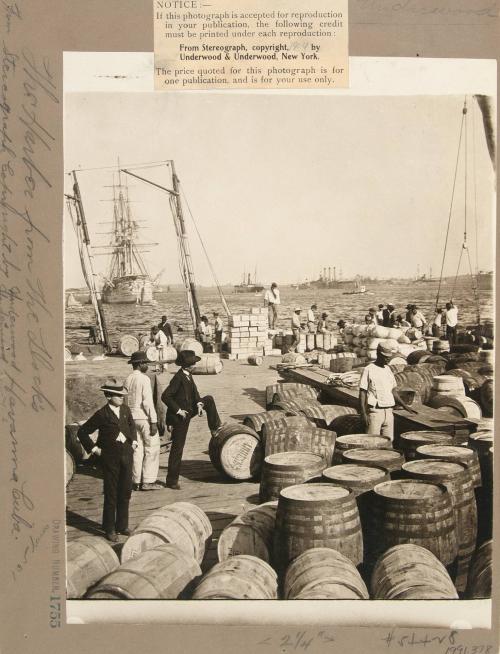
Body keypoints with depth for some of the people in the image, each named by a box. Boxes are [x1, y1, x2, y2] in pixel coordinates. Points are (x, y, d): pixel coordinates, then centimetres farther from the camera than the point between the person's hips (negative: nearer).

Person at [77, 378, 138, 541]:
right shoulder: (102, 414, -12)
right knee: (111, 495, 3)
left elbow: (132, 425, 25)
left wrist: (134, 440, 13)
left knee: (125, 492, 12)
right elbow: (82, 432, -7)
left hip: (126, 455, 5)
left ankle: (122, 525, 26)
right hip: (110, 457, -5)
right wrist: (94, 449, -7)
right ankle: (109, 529, 17)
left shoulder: (125, 409, 4)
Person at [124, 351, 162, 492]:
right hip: (144, 418, -7)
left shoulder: (127, 380, 9)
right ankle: (148, 481, 0)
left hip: (132, 417, 7)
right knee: (152, 449, 0)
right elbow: (148, 401, -18)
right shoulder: (144, 379, -13)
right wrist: (153, 421, -16)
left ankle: (136, 481, 15)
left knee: (137, 449, 12)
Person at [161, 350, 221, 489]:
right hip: (179, 417, -8)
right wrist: (178, 410, -24)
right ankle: (172, 480, 7)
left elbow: (194, 392, 8)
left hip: (189, 410, 8)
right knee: (177, 448, -2)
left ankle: (215, 428, 25)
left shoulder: (188, 375, 3)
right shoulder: (178, 378, -24)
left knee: (209, 399, 11)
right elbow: (165, 396, -27)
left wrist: (199, 403, -11)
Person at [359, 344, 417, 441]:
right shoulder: (369, 370, -8)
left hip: (388, 412, 6)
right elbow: (362, 393, -10)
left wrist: (405, 406, 13)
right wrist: (363, 413, -16)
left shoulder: (388, 370, 12)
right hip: (374, 411, -6)